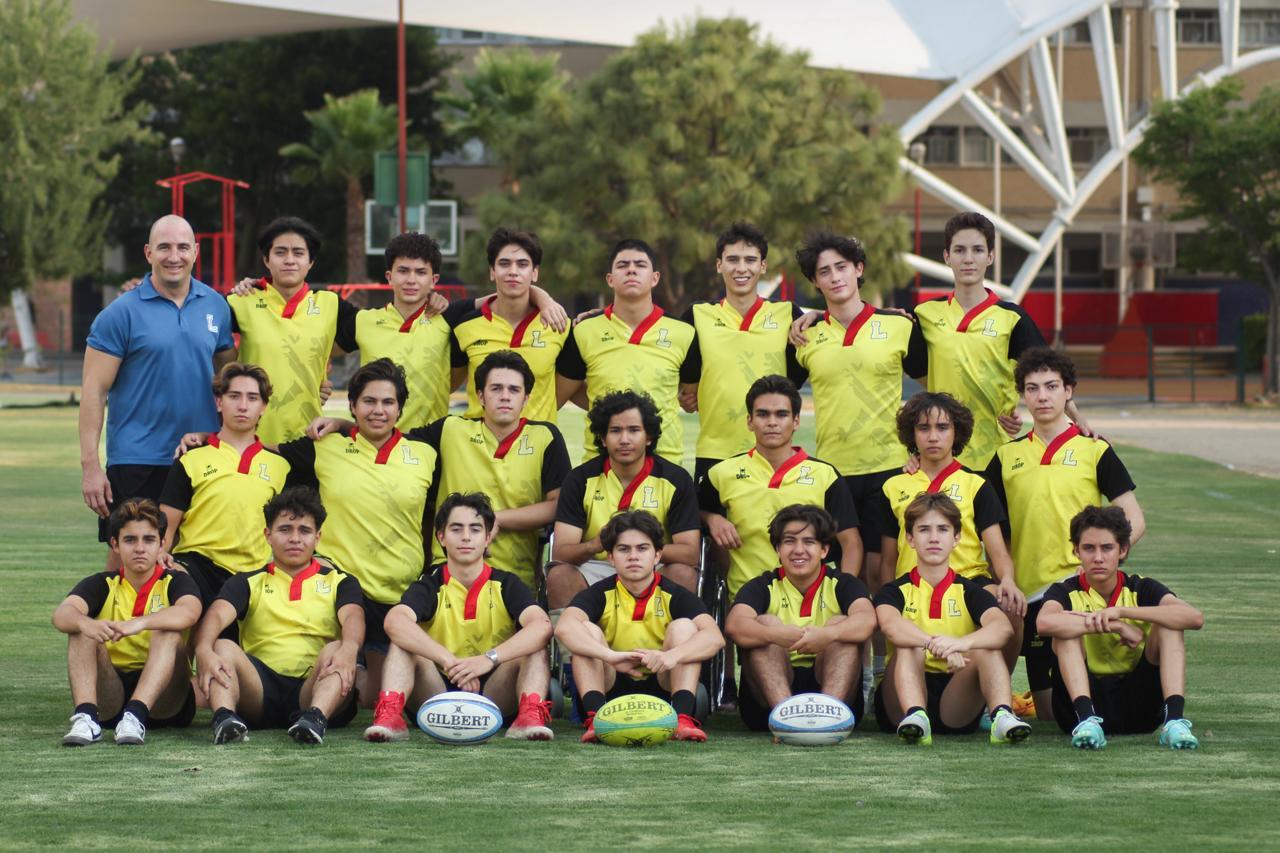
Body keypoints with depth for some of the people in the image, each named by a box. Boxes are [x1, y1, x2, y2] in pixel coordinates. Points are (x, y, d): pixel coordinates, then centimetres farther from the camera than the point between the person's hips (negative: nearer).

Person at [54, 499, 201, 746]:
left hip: (162, 700, -2)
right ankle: (86, 717, -38)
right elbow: (62, 614, -14)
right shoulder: (101, 585, 9)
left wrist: (139, 623, -42)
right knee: (81, 631, -18)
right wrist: (85, 623, -39)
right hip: (109, 698, 2)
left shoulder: (174, 583, 4)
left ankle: (136, 715, -44)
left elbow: (189, 612, -23)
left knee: (168, 633, -25)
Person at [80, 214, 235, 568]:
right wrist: (90, 466, -12)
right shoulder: (121, 313, -5)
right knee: (125, 558, -2)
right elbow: (94, 392, -7)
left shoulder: (215, 306, 8)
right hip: (136, 460, -4)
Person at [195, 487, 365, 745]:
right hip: (260, 689, 0)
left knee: (337, 650, -29)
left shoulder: (338, 583, 19)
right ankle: (225, 717, -52)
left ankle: (317, 717, -56)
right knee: (223, 647, -25)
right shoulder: (248, 584, 18)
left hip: (315, 687, 0)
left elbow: (352, 617, -4)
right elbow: (217, 615, -3)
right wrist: (204, 650, -29)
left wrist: (348, 649, -31)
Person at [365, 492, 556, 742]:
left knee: (533, 646, -21)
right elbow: (394, 621, -24)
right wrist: (449, 661, -38)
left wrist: (489, 659, -35)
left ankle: (531, 716, -43)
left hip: (493, 694, 0)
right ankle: (389, 715, -42)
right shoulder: (430, 586, 0)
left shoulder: (505, 584, 2)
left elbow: (542, 626, -20)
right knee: (404, 643, -21)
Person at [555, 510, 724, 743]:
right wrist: (611, 656, -44)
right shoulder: (601, 594, -3)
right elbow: (564, 628, -26)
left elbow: (714, 637, -21)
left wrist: (672, 655, -42)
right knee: (588, 630, -18)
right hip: (611, 691, 0)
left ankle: (683, 717, -36)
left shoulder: (674, 596, -3)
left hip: (663, 691, 0)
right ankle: (596, 717, -38)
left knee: (683, 626, -17)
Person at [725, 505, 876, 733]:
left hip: (828, 683, 0)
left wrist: (828, 634, -38)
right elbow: (734, 624, -16)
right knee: (765, 622, -17)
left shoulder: (841, 585, 9)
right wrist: (777, 635, -38)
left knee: (840, 623, -16)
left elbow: (867, 620, -16)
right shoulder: (763, 587, 8)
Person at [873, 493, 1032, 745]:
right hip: (901, 703, -1)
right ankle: (915, 716, -51)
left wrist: (962, 643, -38)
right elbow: (890, 624, -20)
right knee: (909, 647, -26)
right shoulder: (895, 592, 7)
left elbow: (1003, 627, -14)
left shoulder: (968, 592, 9)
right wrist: (938, 645, -40)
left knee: (986, 648, -21)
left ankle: (1002, 716, -45)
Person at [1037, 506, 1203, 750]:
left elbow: (1195, 618, -18)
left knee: (1169, 626, -15)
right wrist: (1116, 627, -26)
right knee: (1067, 629, -21)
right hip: (1083, 700, -1)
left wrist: (1121, 611, -23)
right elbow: (1044, 623, -27)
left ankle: (1174, 719, -34)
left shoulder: (1142, 589, 4)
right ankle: (1086, 720, -39)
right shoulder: (1066, 592, 1)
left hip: (1137, 707, 1)